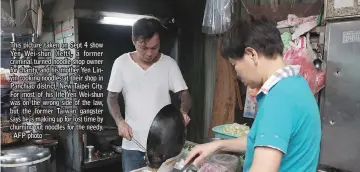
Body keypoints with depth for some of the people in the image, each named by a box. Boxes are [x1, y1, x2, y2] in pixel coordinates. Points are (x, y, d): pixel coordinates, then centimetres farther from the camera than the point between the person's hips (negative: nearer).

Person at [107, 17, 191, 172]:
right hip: (133, 144, 0)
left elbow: (184, 94, -1)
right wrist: (120, 122, -13)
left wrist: (183, 112, -23)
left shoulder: (169, 63, -4)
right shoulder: (121, 63, -4)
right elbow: (112, 98, 3)